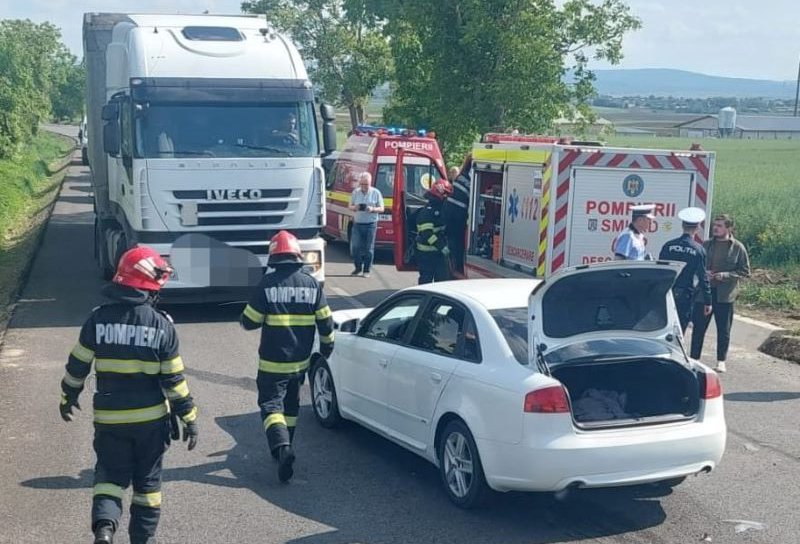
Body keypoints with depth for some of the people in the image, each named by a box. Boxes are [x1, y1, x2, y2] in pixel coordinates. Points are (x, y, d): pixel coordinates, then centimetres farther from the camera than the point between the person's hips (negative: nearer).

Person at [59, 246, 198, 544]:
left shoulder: (98, 318, -6)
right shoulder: (162, 325, -10)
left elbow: (77, 366, 2)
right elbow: (174, 380, -8)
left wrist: (68, 397, 20)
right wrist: (189, 418, 2)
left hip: (109, 418, 1)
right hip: (151, 418, -1)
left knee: (110, 473, 13)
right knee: (147, 480, 14)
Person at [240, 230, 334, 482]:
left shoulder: (267, 283, -13)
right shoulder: (311, 283, -2)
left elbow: (249, 321, -9)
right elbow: (325, 321, 2)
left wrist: (245, 318, 14)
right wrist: (327, 344, 19)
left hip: (272, 362, -4)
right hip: (300, 360, 5)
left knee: (271, 405, -1)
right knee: (291, 404, 22)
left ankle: (282, 447, -22)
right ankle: (283, 447, 32)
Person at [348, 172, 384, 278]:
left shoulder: (376, 193, 0)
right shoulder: (355, 192, 7)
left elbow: (381, 209, 3)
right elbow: (350, 206, 13)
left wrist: (372, 209, -18)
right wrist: (354, 208, -11)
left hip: (370, 224, -2)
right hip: (357, 224, 2)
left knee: (368, 248, 1)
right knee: (355, 247, -1)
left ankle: (366, 270, 10)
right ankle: (358, 268, 15)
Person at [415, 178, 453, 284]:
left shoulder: (440, 209, 12)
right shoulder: (426, 212, -17)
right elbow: (427, 234, -25)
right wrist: (442, 247, -28)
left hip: (440, 252, 9)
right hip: (427, 254, -9)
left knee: (444, 279, 8)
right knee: (426, 280, 1)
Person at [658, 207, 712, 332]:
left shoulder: (668, 246, -1)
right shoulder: (699, 250, -6)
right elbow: (703, 278, -4)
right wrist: (707, 302, 3)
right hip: (685, 297, -2)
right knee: (679, 330, 4)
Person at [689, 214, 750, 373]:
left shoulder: (737, 247, -2)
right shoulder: (706, 245, 5)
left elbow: (745, 271, -1)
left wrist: (725, 275, -14)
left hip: (725, 295, -2)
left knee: (724, 330, 6)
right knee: (698, 327, 5)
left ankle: (721, 361, 16)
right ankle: (694, 358, 14)